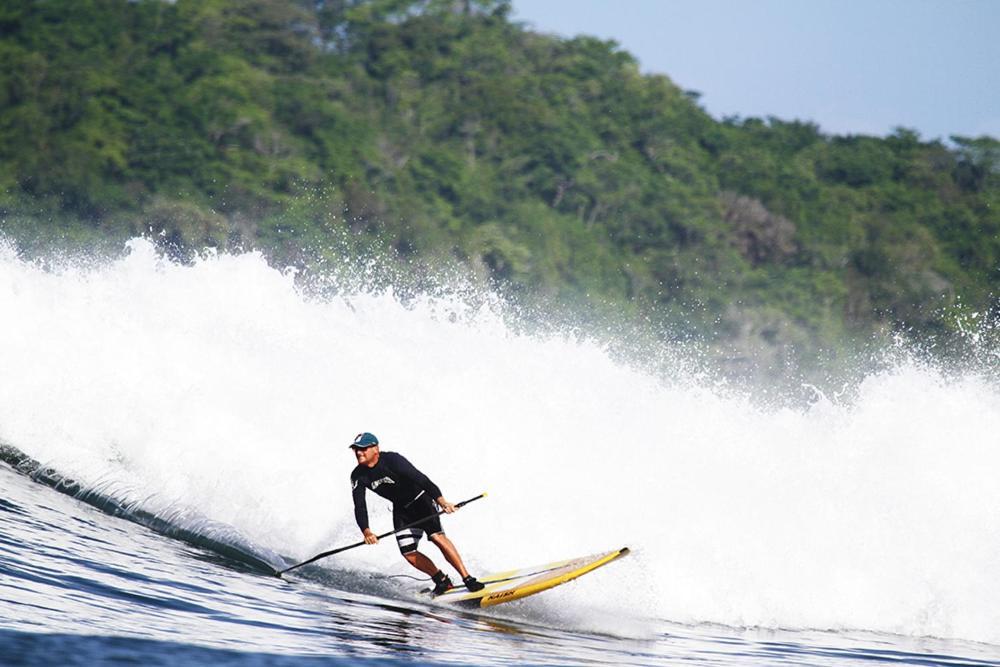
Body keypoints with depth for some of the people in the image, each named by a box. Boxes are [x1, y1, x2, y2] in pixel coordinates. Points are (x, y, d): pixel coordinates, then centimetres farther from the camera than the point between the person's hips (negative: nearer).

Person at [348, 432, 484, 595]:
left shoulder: (391, 460, -25)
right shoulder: (358, 476, -10)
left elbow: (418, 477, -34)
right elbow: (359, 507, -15)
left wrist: (440, 500, -46)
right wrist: (366, 531, -34)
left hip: (421, 499, -6)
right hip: (401, 510, 6)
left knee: (437, 536, -24)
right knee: (408, 553, -6)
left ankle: (467, 578, -22)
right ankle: (442, 580, 11)